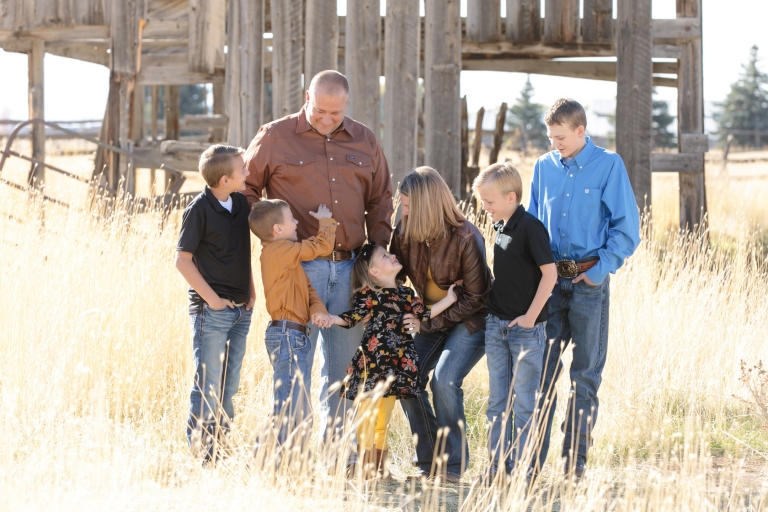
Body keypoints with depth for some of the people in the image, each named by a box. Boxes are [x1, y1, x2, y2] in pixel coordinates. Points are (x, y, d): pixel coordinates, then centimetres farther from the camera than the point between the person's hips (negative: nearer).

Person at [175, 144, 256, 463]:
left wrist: (251, 291, 11)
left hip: (240, 310, 7)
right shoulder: (200, 209, -13)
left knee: (228, 388, 11)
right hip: (211, 311, -7)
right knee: (208, 387, -4)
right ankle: (199, 456, 2)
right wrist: (211, 298, -13)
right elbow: (183, 260, -12)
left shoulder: (241, 203, 7)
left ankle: (218, 449, 18)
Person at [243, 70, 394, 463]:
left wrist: (379, 250, 10)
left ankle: (337, 455, 17)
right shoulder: (275, 138, 1)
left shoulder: (364, 142, 12)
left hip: (349, 269, 4)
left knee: (343, 368, 9)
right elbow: (245, 189, 8)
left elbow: (380, 200, 20)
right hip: (299, 269, -4)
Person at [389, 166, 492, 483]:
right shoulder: (404, 233, -7)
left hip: (469, 320, -6)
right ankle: (428, 462, 0)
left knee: (444, 381, -23)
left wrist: (430, 324, -18)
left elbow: (474, 298, -17)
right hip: (429, 318, 6)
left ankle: (453, 465, -9)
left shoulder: (465, 238, -23)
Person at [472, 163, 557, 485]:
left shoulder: (530, 227, -15)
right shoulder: (500, 227, 9)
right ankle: (497, 466, 16)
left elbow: (549, 274, -17)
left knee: (524, 401, -1)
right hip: (496, 325, 8)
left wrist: (530, 316, -17)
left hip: (525, 327, -8)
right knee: (498, 400, 10)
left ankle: (522, 468, 3)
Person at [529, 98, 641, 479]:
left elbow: (627, 228, -4)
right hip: (548, 280, 3)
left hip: (588, 281, -3)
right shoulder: (544, 167, 8)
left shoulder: (608, 165, -3)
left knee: (585, 374, 3)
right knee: (540, 371, 1)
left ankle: (575, 460, 8)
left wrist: (600, 269, -11)